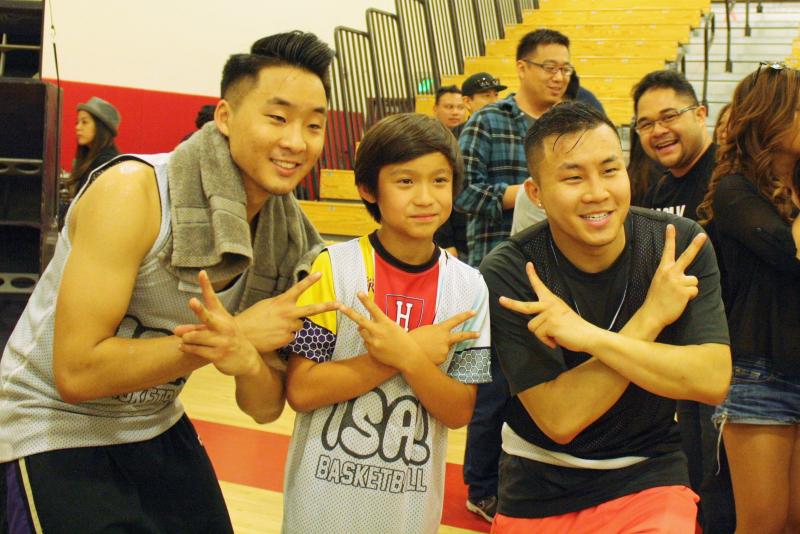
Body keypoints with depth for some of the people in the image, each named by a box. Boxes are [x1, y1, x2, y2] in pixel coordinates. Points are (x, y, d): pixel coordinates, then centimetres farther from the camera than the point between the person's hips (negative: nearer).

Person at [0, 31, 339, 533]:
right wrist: (240, 333, -27)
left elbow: (265, 407, -4)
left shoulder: (288, 237, -7)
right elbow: (77, 371, -29)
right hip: (57, 430, -6)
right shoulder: (132, 193, -25)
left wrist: (246, 360, -29)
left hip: (160, 424, 6)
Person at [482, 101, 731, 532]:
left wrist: (589, 336, -31)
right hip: (539, 488, 0)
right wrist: (650, 317, -25)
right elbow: (559, 420, -22)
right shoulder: (507, 273, -19)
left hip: (647, 475, 1)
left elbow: (714, 382, -22)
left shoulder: (681, 245, -13)